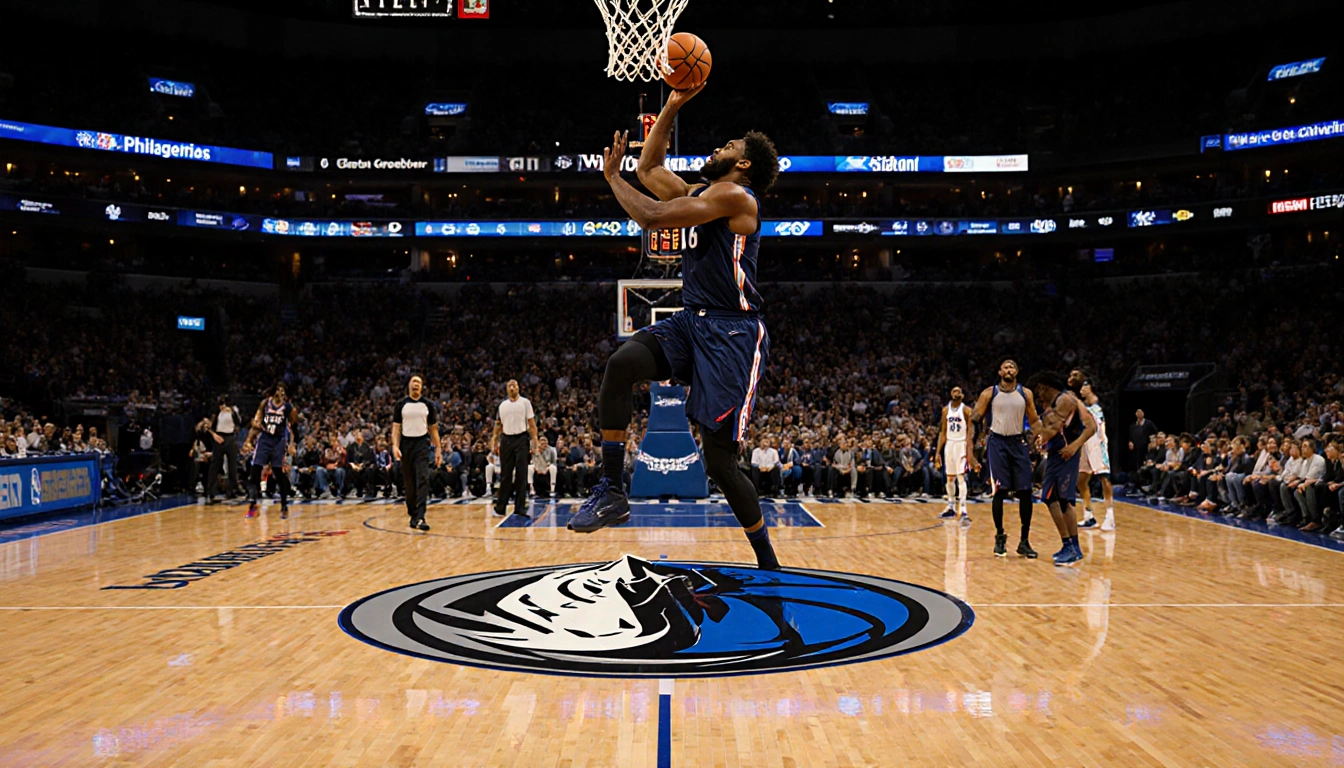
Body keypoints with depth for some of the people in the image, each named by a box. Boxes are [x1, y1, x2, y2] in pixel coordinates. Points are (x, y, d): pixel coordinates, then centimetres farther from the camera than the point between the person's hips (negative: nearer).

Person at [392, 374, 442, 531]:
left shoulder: (428, 405, 6)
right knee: (409, 483, 6)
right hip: (406, 444, 1)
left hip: (422, 443, -1)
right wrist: (395, 446, -10)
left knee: (423, 479, -15)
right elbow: (396, 427, 4)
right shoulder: (401, 404, 5)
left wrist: (438, 449, 4)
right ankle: (413, 515, 20)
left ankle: (420, 518, -22)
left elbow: (433, 428, 9)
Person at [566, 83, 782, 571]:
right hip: (692, 322, 8)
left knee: (720, 462, -6)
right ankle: (611, 493, -13)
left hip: (733, 334, -8)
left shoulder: (735, 195, -10)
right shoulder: (699, 196, 17)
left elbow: (652, 217, -16)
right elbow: (649, 168, 27)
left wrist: (611, 175, -2)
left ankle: (769, 565, 14)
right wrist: (673, 106, 20)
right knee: (621, 363, -20)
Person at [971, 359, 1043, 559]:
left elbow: (1033, 421, 10)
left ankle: (1024, 540, 7)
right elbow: (975, 417, 4)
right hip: (997, 443, -2)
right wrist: (975, 416, -16)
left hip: (1018, 443, 2)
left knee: (1025, 492, -2)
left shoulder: (1025, 393, 7)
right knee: (999, 491, -4)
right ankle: (1000, 537, 10)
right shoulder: (989, 393, 2)